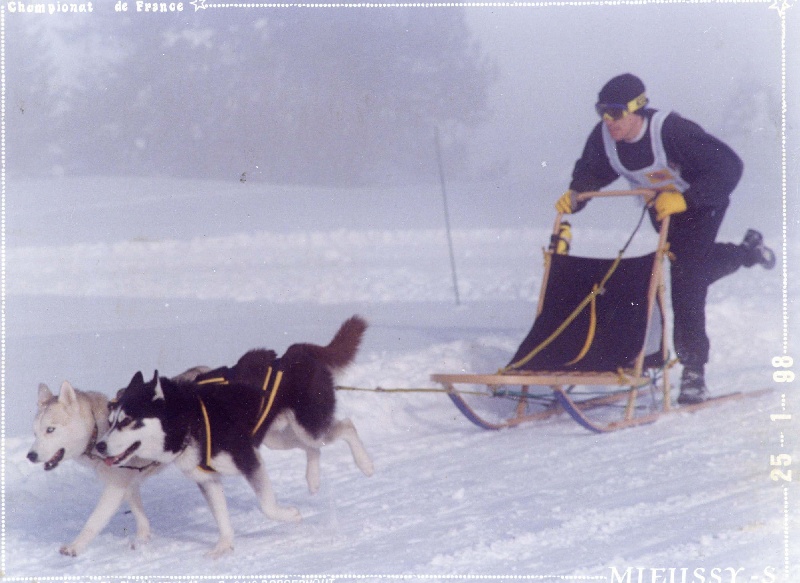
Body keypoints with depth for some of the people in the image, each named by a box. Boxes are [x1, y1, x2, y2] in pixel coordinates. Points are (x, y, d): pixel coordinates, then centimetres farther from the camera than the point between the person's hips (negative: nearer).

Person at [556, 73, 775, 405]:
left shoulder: (671, 131, -38)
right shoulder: (603, 138, -22)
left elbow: (728, 166, -38)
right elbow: (590, 171, -2)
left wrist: (685, 199, -49)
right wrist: (575, 194, -24)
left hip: (701, 206, -6)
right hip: (662, 209, 6)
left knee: (686, 281, -18)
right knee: (701, 268, 26)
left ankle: (694, 371, -12)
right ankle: (748, 252, 56)